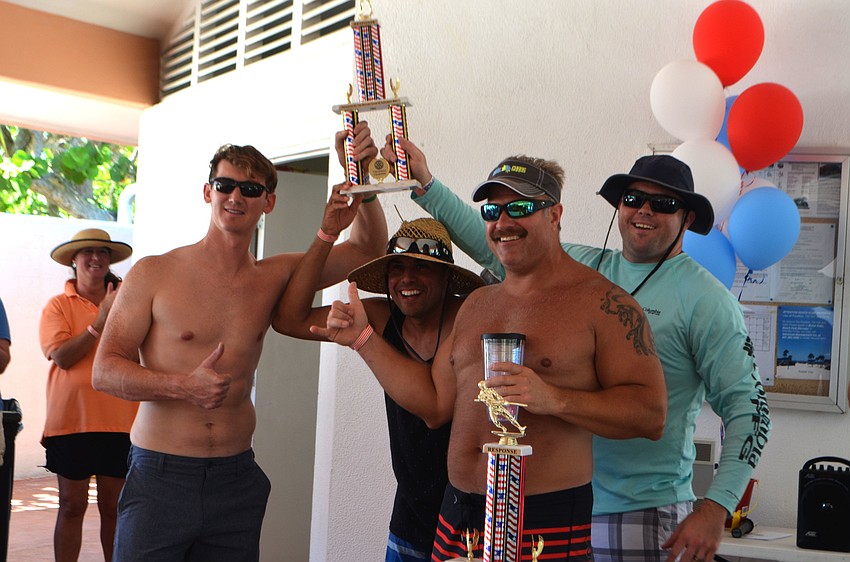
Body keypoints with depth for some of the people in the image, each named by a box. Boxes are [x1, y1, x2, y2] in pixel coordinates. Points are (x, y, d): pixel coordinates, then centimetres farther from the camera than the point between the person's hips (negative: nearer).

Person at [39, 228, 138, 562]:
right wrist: (100, 321, -16)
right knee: (72, 506, 6)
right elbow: (62, 356, -11)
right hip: (71, 421, -1)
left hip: (120, 422, 2)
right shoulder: (58, 305, 2)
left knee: (114, 506, 8)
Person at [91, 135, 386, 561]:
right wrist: (185, 387, -20)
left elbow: (368, 250, 12)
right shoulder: (154, 274, -3)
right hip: (159, 477, -3)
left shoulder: (275, 278, 6)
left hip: (236, 481, 3)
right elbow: (105, 371, -4)